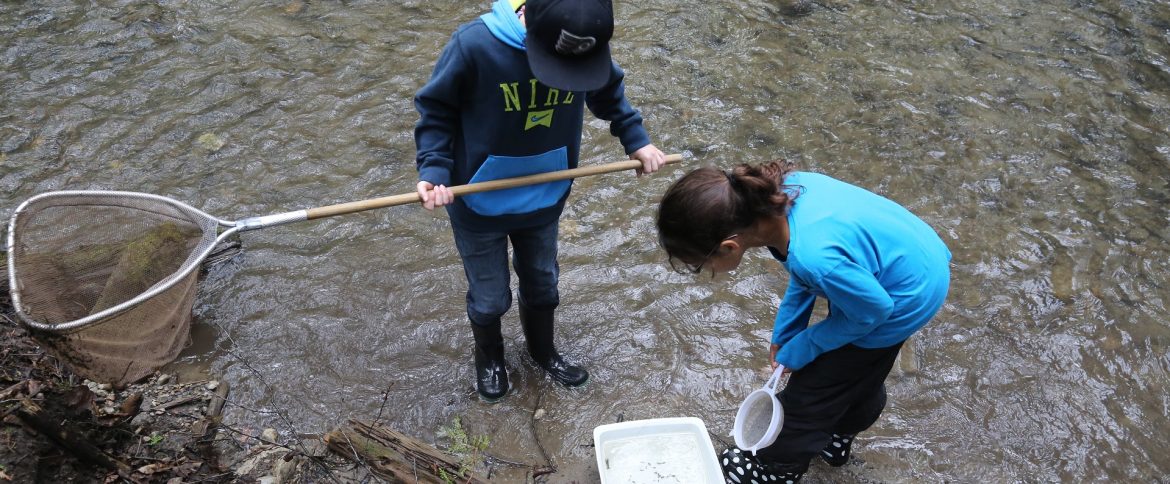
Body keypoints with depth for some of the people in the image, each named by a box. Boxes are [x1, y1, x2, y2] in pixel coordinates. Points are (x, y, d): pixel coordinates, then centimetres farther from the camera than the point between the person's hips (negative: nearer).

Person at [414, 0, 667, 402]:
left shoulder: (588, 48, -19)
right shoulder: (474, 45, -31)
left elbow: (609, 93, 5)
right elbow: (435, 109, -15)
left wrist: (636, 139, -2)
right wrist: (434, 171, -26)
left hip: (544, 200, 3)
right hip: (480, 205, -3)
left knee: (542, 284, 24)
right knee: (489, 296, 15)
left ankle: (543, 350, 54)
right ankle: (489, 358, 48)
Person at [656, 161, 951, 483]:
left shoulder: (814, 256, -42)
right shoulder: (782, 190, -19)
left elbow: (873, 310, -21)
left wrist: (799, 350, -8)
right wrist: (782, 334, 5)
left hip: (905, 297, -7)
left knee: (811, 386, 10)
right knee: (859, 372, 30)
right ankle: (837, 437, 55)